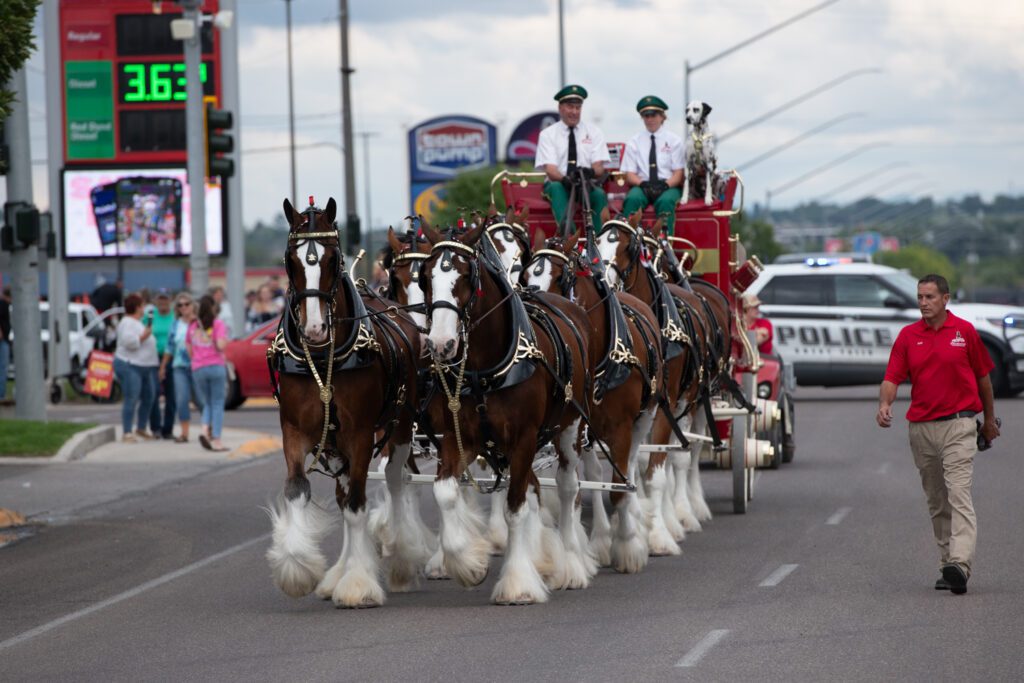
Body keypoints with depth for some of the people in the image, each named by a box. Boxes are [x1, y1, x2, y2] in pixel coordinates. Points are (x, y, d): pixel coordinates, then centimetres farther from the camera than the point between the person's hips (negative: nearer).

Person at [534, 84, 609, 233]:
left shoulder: (594, 132, 11)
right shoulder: (548, 134, 7)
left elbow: (599, 169, 0)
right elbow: (550, 170, -7)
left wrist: (591, 173, -27)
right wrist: (565, 179, -31)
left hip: (588, 186, 1)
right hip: (559, 184, -1)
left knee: (599, 195, -33)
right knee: (556, 188, -36)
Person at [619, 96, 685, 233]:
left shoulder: (674, 140, 11)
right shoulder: (634, 142, 15)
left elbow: (678, 173, 4)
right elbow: (630, 175, 8)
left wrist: (666, 184, -16)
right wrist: (643, 184, -14)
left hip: (668, 187, -1)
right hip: (642, 186, 1)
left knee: (666, 201, -36)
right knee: (632, 199, -33)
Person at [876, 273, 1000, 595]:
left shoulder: (964, 331, 1)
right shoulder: (908, 336, 6)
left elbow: (982, 376, 11)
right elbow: (892, 377, 0)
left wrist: (990, 419, 17)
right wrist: (884, 404, -21)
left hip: (958, 425, -4)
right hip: (921, 427, 4)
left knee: (958, 494, -16)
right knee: (936, 502, 11)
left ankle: (959, 564, -27)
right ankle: (946, 562, 19)